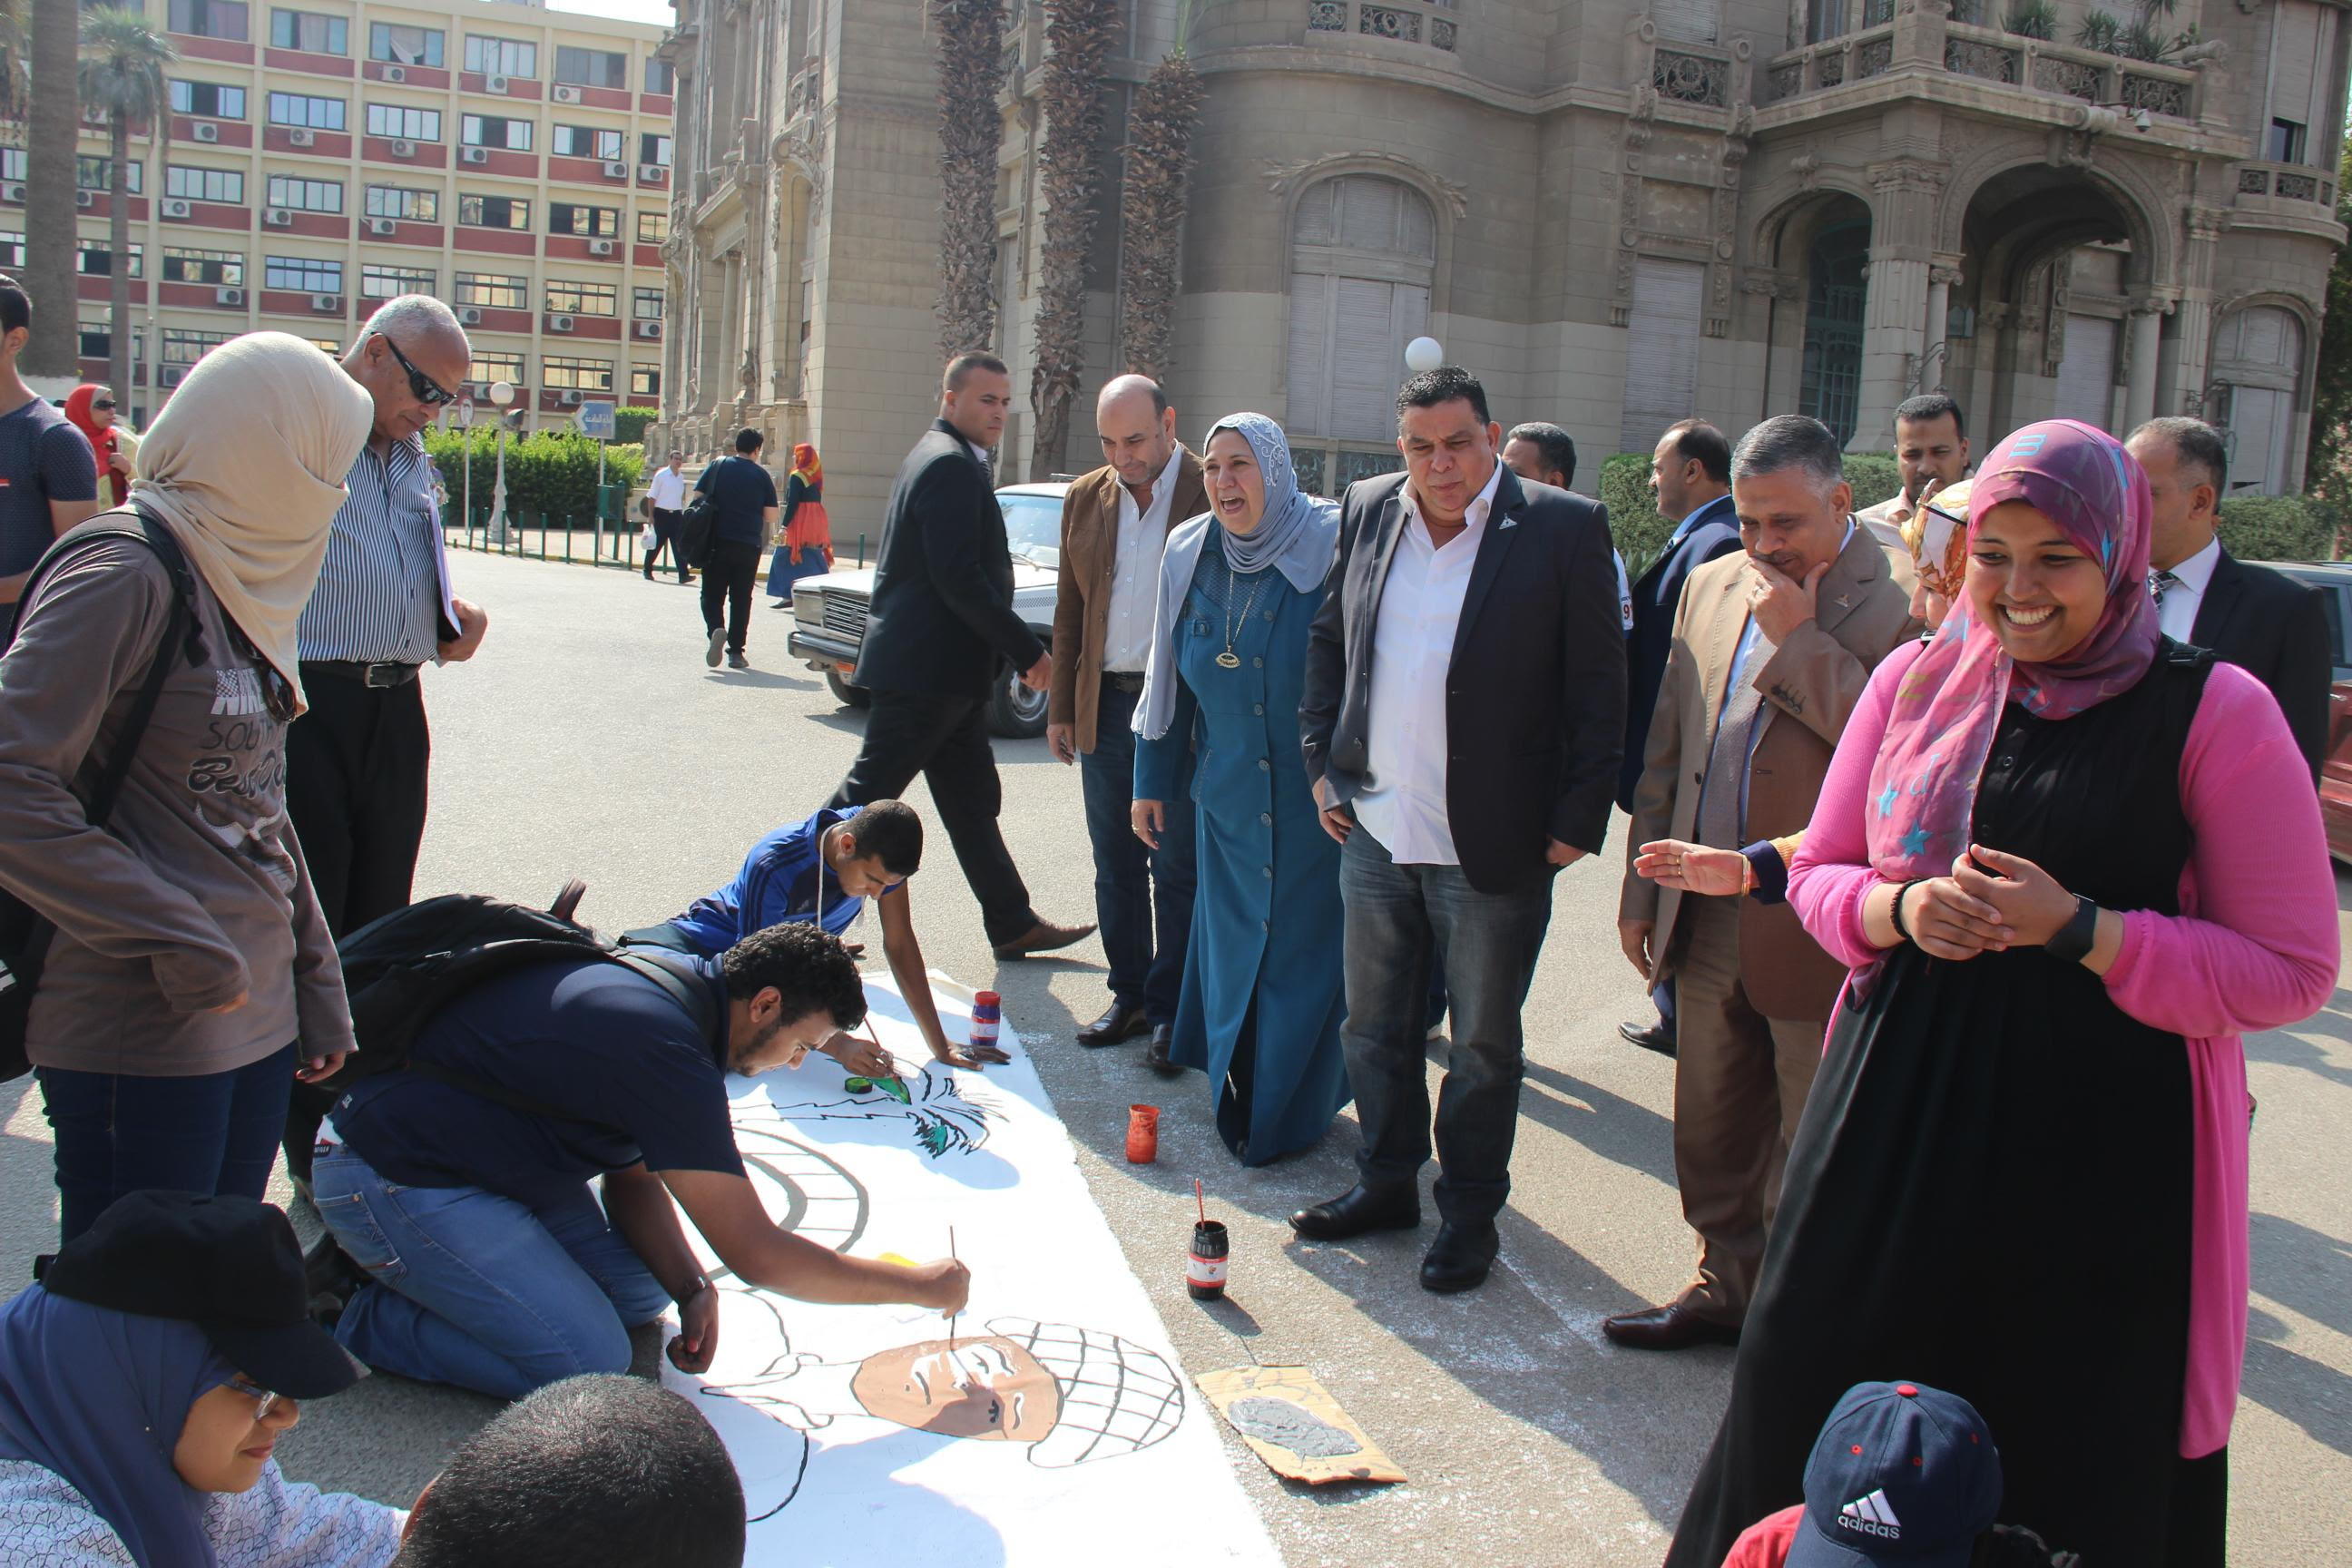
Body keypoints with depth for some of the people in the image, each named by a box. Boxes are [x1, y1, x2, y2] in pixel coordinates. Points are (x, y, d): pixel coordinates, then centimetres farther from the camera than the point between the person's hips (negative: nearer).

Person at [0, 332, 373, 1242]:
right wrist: (182, 947, -20)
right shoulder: (126, 577, -14)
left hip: (255, 1017, 8)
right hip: (145, 1038, -8)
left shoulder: (242, 584, 14)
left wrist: (317, 985, 16)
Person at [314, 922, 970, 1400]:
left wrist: (690, 1291, -7)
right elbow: (755, 1252, -22)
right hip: (393, 1179, -10)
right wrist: (922, 1285, -13)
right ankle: (357, 1314, 0)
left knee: (641, 1292, 7)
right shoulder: (668, 1053, -28)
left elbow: (632, 1181, 9)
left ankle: (409, 1264, 13)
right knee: (589, 1365, -14)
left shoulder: (668, 986, 2)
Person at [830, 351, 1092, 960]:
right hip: (927, 669, -11)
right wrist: (1028, 651, -18)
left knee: (974, 804, 12)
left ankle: (1013, 925, 19)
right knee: (866, 800, -2)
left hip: (945, 673, 11)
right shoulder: (951, 465, -14)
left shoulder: (937, 458, 18)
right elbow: (959, 579, -23)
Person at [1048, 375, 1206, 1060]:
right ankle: (1129, 996, 25)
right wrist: (1060, 707, 11)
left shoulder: (1215, 495, -8)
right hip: (1105, 705, 5)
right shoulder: (1085, 499, 8)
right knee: (1116, 868, 12)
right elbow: (1069, 612, 14)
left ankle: (1172, 1010, 14)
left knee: (1177, 870, 2)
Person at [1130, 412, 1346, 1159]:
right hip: (1227, 797, 4)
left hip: (1317, 800, -4)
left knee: (1303, 945, 4)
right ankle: (1236, 1098, 32)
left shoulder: (1334, 546, -13)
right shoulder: (1189, 554, 2)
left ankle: (1292, 1111, 22)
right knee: (1230, 937, 13)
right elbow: (1169, 675, 10)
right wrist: (1152, 782, 12)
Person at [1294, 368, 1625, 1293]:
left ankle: (1470, 1211, 27)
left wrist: (1578, 820, -10)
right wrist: (1323, 760, 9)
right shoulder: (1368, 512, 5)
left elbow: (1598, 687, -8)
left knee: (1483, 1043, 10)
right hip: (1375, 831, 5)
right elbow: (1328, 639, 16)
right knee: (1374, 1025, 17)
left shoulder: (1563, 529, -9)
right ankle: (1386, 1183, 35)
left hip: (1492, 844, -4)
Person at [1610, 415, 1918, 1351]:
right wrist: (1642, 886, 15)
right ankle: (1729, 1283, 36)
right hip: (1709, 917, 6)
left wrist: (1798, 641, -19)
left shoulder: (1899, 602, -10)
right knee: (1711, 1131, 18)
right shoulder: (1711, 587, 10)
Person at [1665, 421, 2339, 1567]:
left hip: (2103, 1151, -3)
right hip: (1896, 1118, 3)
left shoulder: (2213, 713, -5)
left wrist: (2075, 927, -17)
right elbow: (1819, 875, 12)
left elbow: (2292, 970, -5)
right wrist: (1903, 910, -10)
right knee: (1808, 1405, 7)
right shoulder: (1917, 680, 6)